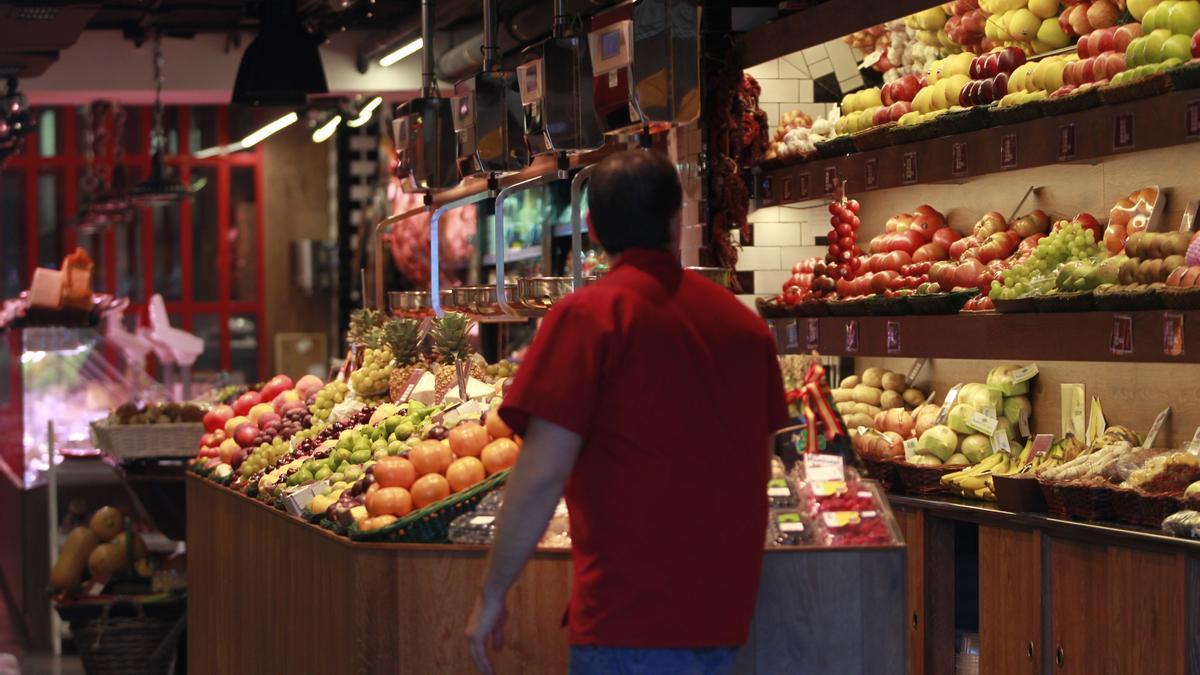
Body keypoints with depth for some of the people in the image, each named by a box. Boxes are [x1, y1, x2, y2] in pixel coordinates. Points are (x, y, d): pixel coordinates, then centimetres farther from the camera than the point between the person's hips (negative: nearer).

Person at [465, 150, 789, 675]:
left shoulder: (589, 315, -9)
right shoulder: (744, 322, 8)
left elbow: (542, 473, -14)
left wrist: (492, 595, -5)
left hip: (633, 614, -6)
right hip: (727, 607, 6)